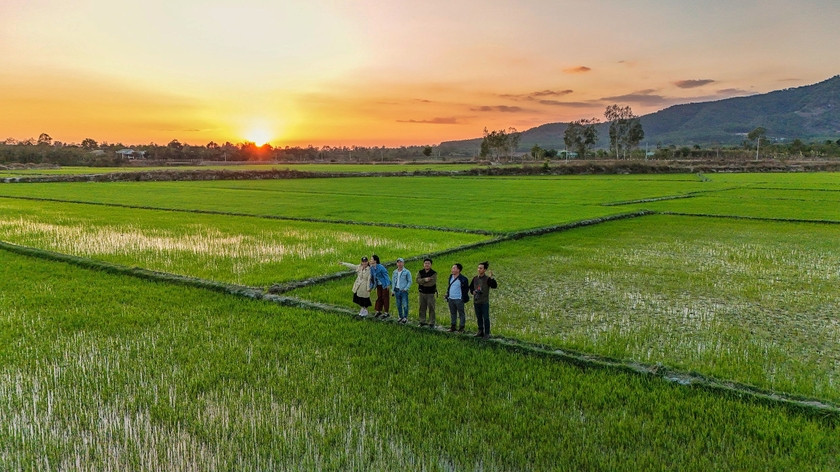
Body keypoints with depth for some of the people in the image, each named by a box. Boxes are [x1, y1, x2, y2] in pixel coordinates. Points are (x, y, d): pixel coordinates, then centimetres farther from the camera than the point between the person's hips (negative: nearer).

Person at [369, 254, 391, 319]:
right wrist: (371, 286, 16)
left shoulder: (380, 267, -20)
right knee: (379, 298, 12)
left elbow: (386, 275, -17)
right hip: (378, 285, 7)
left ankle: (386, 313, 5)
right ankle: (378, 311, 22)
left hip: (384, 285, -7)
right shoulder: (372, 268, 2)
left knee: (385, 298, -1)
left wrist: (388, 284, -20)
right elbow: (372, 277, 13)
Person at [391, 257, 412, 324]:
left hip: (404, 291, -4)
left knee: (405, 305, -6)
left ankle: (405, 317, 3)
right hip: (397, 290, 4)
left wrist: (405, 288, -11)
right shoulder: (395, 272, 11)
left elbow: (410, 281, -1)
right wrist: (393, 290, 8)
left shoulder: (407, 272, -2)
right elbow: (393, 281, 17)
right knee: (398, 305, 9)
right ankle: (401, 317, 19)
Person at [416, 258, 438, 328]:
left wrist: (422, 282, -13)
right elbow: (418, 280, -10)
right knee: (422, 308, 10)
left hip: (431, 294, -4)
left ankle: (431, 323, 6)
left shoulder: (434, 273, -5)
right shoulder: (420, 272, 6)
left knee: (431, 309, -1)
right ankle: (422, 322, 21)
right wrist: (425, 280, -27)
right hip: (422, 293, 4)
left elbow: (432, 283, -19)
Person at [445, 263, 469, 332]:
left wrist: (463, 297, -9)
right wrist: (447, 295, 14)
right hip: (451, 299, 7)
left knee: (461, 313, 2)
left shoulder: (463, 279, -11)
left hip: (459, 299, -7)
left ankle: (461, 328, 8)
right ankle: (452, 326, 24)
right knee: (452, 313, 15)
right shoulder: (451, 277, 11)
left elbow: (466, 288, -6)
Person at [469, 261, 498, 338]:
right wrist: (473, 291, -2)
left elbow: (495, 286, -23)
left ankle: (487, 333, 7)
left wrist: (491, 277, -34)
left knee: (486, 318, -1)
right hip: (476, 301, 5)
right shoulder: (475, 278, 7)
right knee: (479, 318, 14)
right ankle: (480, 332, 24)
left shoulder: (487, 279, -9)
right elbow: (470, 287, 19)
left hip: (484, 302, -5)